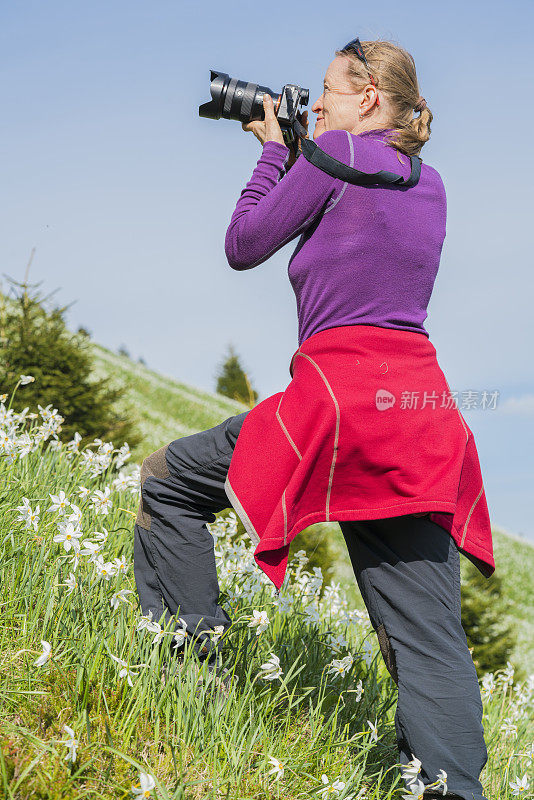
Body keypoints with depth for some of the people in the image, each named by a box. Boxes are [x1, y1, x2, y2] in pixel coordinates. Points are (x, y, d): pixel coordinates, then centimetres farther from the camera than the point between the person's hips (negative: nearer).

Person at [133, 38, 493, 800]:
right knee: (428, 633, 4)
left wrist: (274, 149, 18)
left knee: (168, 479, 14)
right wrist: (292, 154, 30)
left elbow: (244, 245, 6)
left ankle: (188, 651, 15)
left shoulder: (337, 152, 1)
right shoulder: (430, 183, 22)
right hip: (422, 406, 7)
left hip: (341, 391, -7)